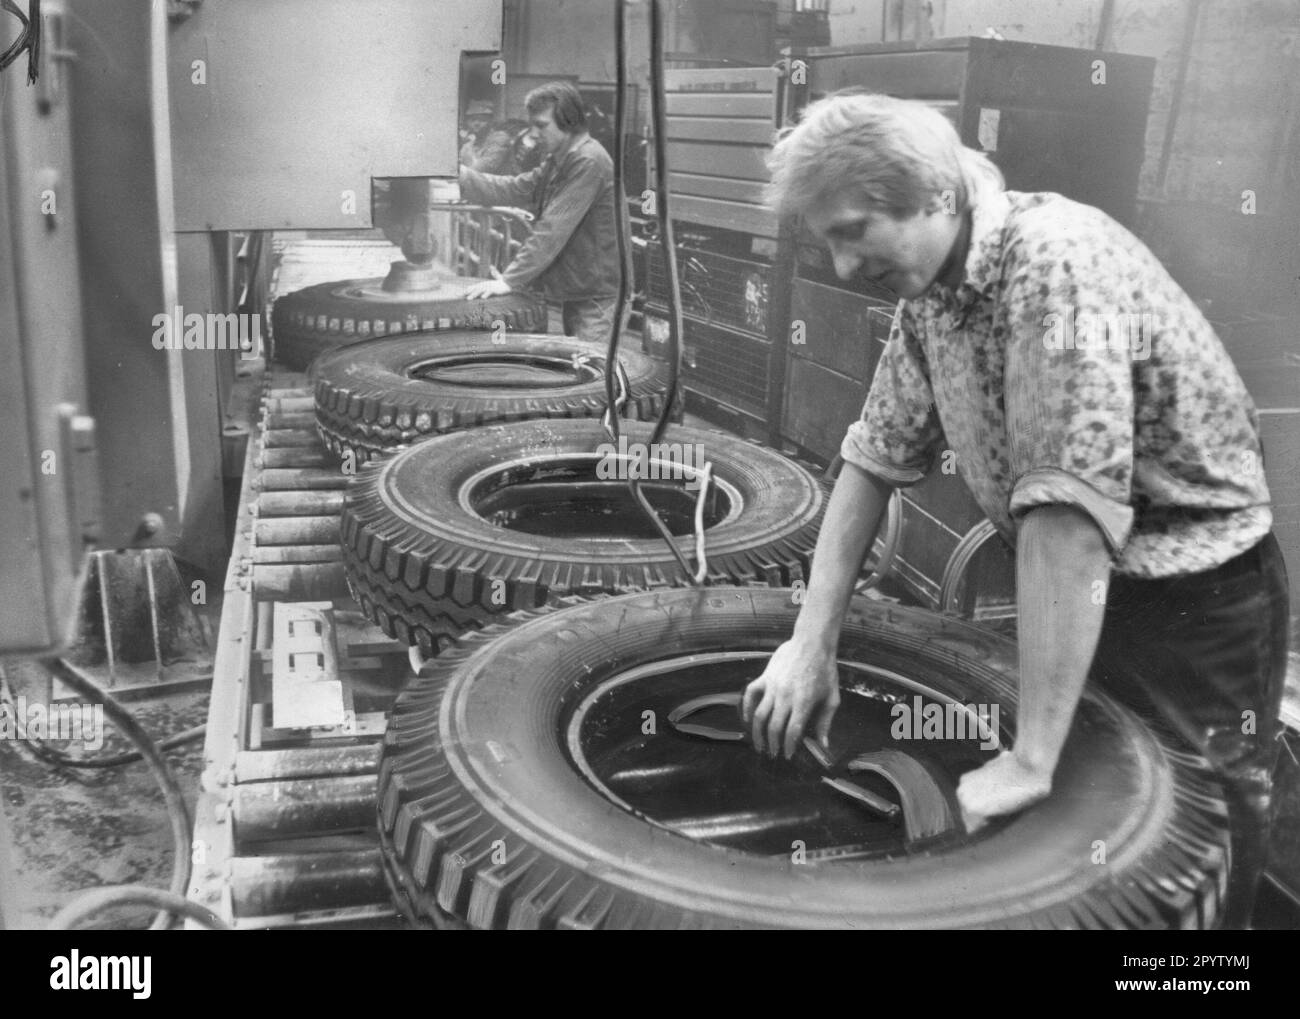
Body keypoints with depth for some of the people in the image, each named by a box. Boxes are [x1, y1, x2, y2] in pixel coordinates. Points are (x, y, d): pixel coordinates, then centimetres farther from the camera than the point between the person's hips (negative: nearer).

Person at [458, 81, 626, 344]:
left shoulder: (589, 162, -19)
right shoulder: (557, 161, 14)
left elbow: (553, 230, -23)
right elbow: (513, 190, 7)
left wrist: (509, 280, -24)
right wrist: (458, 174, -4)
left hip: (598, 296, -10)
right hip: (574, 293, 10)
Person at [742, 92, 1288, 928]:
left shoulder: (1058, 258, -27)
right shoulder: (930, 288, -2)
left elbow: (1067, 513, -34)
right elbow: (876, 458, 3)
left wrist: (1030, 759, -32)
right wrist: (812, 645, -3)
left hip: (1196, 599, -7)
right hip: (1069, 591, 7)